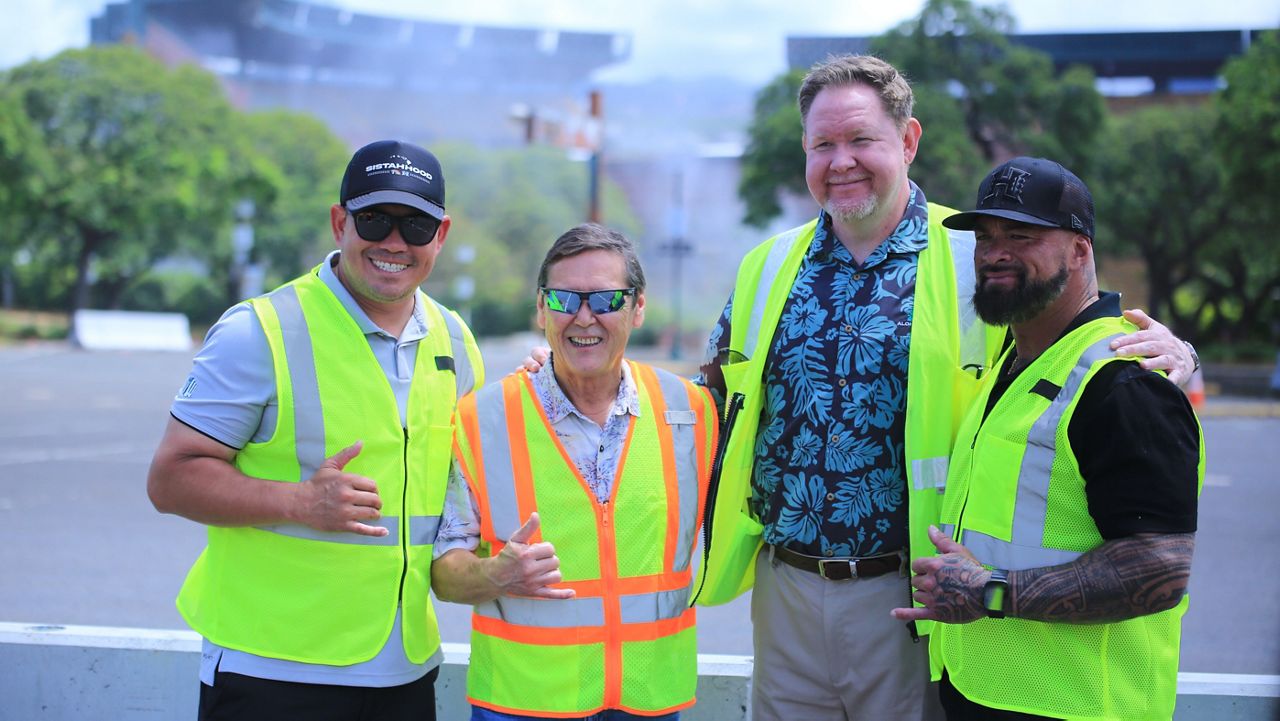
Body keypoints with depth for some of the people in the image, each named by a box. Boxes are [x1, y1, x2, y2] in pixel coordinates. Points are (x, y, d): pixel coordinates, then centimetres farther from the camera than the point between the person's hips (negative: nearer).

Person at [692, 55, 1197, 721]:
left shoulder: (977, 258, -3)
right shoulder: (768, 267, 9)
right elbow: (715, 399, 20)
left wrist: (1165, 349, -20)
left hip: (910, 592, -3)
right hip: (784, 586, 3)